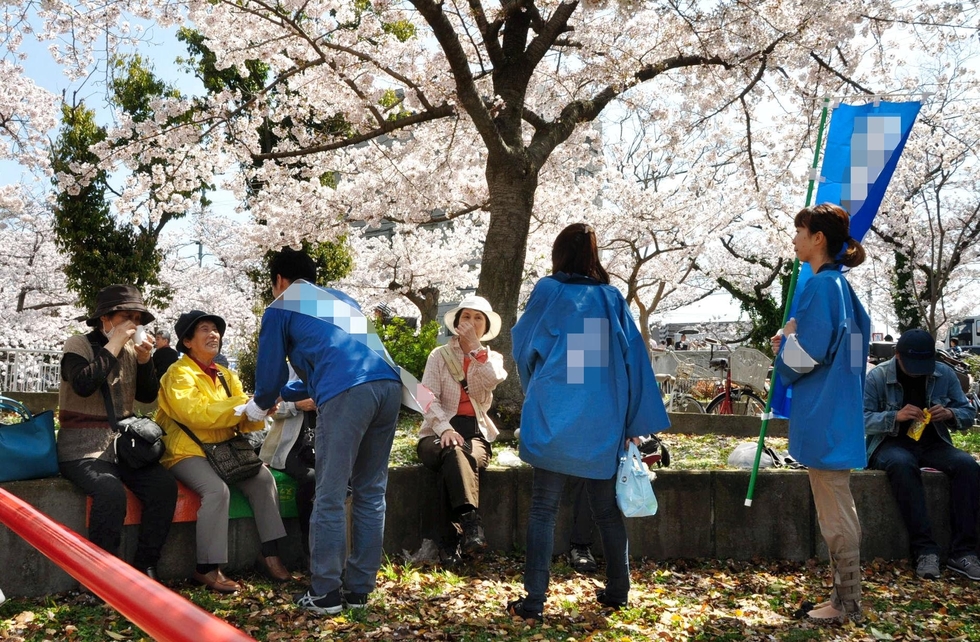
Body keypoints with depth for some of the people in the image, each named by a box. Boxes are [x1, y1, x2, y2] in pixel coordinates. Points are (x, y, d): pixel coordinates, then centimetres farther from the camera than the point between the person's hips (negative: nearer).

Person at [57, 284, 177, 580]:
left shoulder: (130, 350, 11)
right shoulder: (79, 345, -5)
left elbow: (148, 396, 11)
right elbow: (83, 385, -24)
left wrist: (145, 359, -5)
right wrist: (113, 345, -18)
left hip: (123, 445, 6)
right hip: (84, 449, -6)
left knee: (165, 485, -18)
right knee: (111, 493, -33)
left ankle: (145, 566, -7)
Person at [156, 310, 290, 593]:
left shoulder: (226, 375, 15)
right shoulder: (179, 373, -6)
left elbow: (243, 421, 7)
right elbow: (196, 414, -22)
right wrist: (246, 404, -27)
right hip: (187, 451, -7)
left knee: (263, 478, -13)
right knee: (217, 489, -31)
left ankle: (270, 554, -7)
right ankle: (207, 569, -22)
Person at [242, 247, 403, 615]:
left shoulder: (281, 308, 18)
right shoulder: (342, 299, 35)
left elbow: (271, 369, 20)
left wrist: (258, 407, 42)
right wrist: (287, 395, 55)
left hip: (346, 392, -6)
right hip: (389, 385, 6)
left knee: (330, 496, 2)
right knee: (370, 493, 12)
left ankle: (325, 594, 6)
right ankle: (359, 589, 17)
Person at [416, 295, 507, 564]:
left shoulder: (492, 358, 15)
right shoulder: (440, 355, 9)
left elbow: (492, 380, -10)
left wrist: (475, 346, -10)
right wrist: (445, 428, -23)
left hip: (475, 432, 1)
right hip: (440, 432, -1)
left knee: (462, 462, -35)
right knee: (454, 453, -38)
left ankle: (452, 541, -39)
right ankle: (470, 523, -50)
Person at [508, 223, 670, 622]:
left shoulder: (548, 292, 0)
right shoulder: (612, 298, 8)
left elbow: (523, 347, 10)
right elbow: (633, 361, 5)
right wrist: (634, 423, 8)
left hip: (553, 417, -3)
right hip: (602, 421, 3)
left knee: (543, 509, 3)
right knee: (606, 508, 15)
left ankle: (534, 600, 1)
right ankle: (617, 591, 24)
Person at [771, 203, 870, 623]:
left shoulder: (820, 286, -17)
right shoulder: (839, 284, 12)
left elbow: (804, 356, -20)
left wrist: (786, 340, 0)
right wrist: (792, 343, 11)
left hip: (823, 415, -10)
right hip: (836, 411, 10)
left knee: (835, 514, -1)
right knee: (838, 510, 16)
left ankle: (846, 604, 9)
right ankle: (846, 595, 25)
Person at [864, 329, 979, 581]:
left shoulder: (945, 374, 3)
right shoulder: (877, 377, -7)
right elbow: (862, 420, -13)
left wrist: (950, 414, -19)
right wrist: (895, 417, -30)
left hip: (932, 445, 3)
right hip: (891, 445, -3)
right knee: (902, 464, -39)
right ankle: (924, 550, -37)